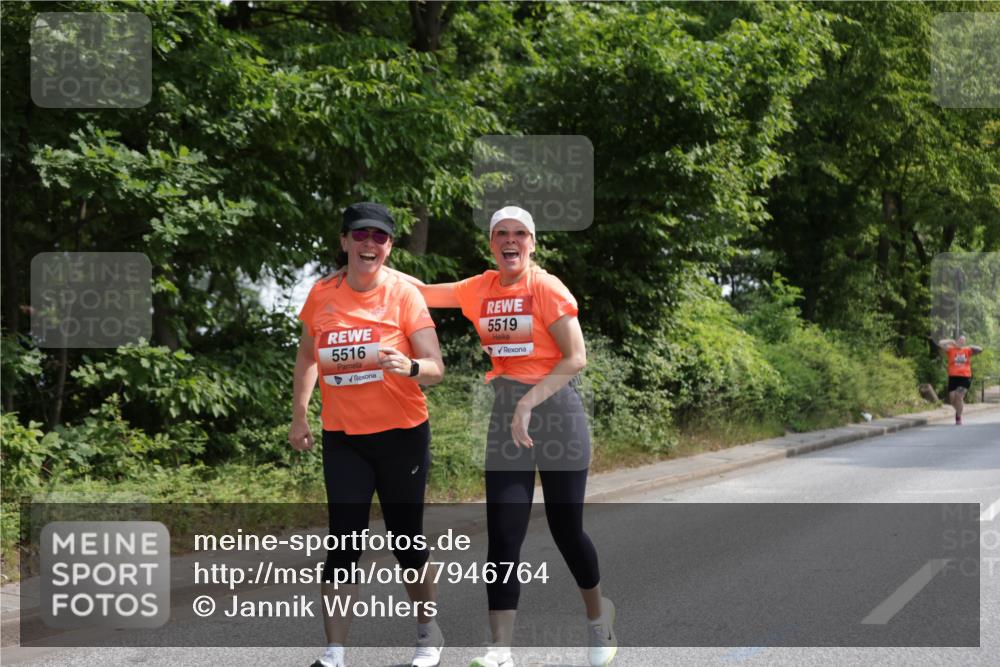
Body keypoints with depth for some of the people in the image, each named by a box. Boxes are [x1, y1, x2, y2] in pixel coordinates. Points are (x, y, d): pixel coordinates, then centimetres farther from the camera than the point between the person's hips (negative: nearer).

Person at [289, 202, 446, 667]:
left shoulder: (404, 294, -10)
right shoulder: (321, 295, -2)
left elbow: (436, 369, -13)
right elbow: (306, 355, 16)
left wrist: (409, 367, -35)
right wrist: (299, 417, 10)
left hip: (402, 434, -2)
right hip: (343, 438, 2)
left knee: (405, 538, 9)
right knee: (343, 542, -2)